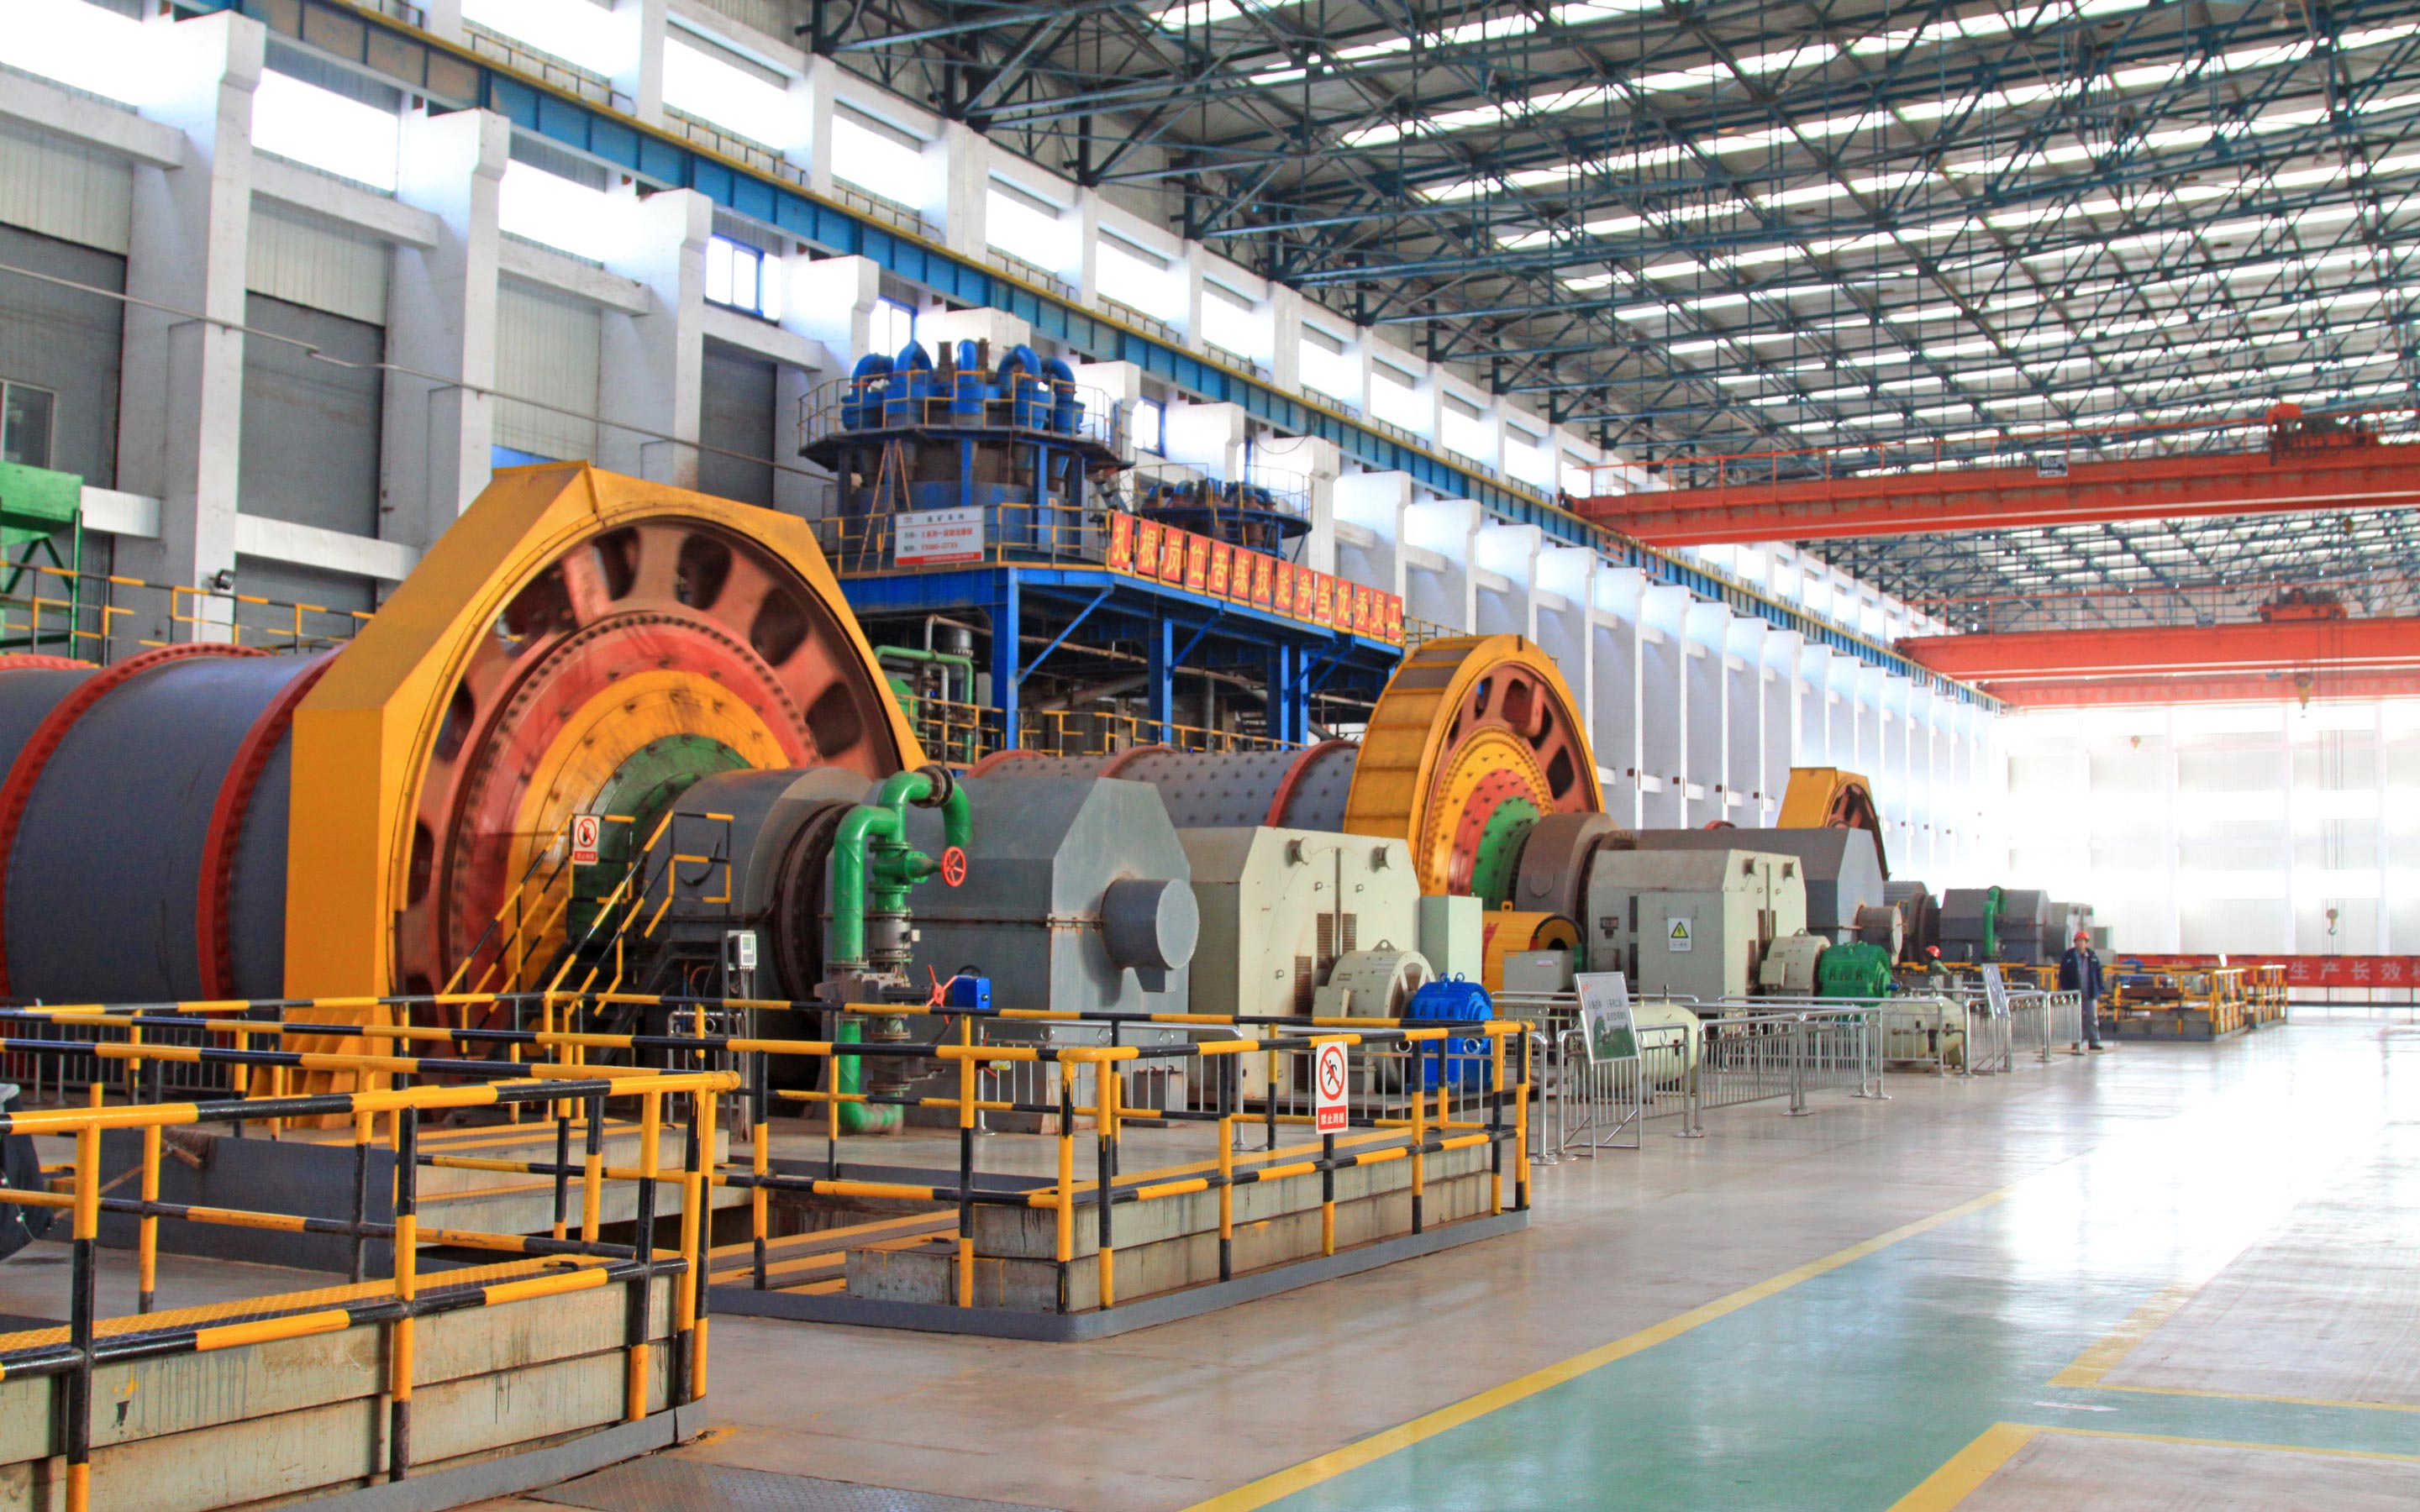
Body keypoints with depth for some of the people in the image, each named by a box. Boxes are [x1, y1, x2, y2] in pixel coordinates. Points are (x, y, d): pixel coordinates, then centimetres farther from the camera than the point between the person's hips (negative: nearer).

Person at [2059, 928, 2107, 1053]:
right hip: (2074, 993, -2)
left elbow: (2098, 974, 8)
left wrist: (2099, 990, 2)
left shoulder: (2093, 957, 5)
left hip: (2090, 993, 2)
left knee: (2092, 1018, 2)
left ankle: (2094, 1042, 5)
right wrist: (2065, 991, -7)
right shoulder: (2068, 957, -2)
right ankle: (2076, 1043, 12)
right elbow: (2063, 976, -1)